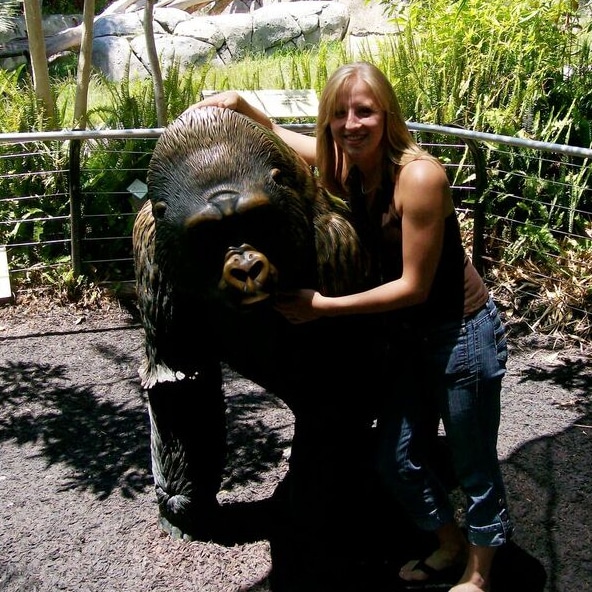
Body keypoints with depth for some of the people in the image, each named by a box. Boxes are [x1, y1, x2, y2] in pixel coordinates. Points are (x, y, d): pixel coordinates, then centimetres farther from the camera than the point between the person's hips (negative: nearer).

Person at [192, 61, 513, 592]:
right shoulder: (345, 164, -4)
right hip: (408, 337, 7)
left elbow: (414, 285, -22)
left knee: (474, 467, 11)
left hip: (463, 334, -7)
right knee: (396, 460, 18)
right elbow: (279, 137, 15)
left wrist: (324, 307, -20)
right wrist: (241, 105, -3)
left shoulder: (419, 175, -25)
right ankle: (451, 543, 45)